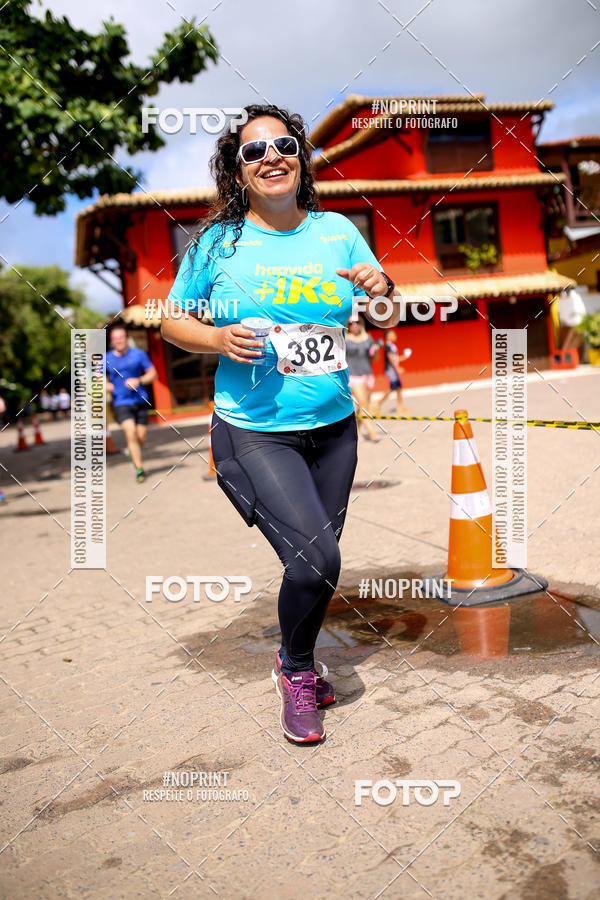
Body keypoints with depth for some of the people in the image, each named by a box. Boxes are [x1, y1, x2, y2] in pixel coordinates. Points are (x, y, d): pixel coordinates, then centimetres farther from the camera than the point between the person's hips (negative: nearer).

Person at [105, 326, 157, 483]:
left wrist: (139, 381, -13)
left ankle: (134, 453, 36)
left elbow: (152, 373, 4)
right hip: (121, 403, -1)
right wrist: (106, 384, -1)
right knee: (130, 433, -18)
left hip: (140, 401, 1)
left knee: (141, 437, 0)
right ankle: (139, 469, -11)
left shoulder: (138, 354, 2)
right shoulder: (107, 359, 5)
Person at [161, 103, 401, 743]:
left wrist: (381, 291, -13)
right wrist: (218, 339, -15)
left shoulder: (338, 232, 4)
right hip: (254, 433, -4)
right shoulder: (218, 241, -3)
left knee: (316, 560, 14)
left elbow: (388, 323, 10)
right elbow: (171, 320, 5)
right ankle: (295, 670, 16)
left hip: (334, 428, 4)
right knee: (315, 560, -16)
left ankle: (297, 660, 44)